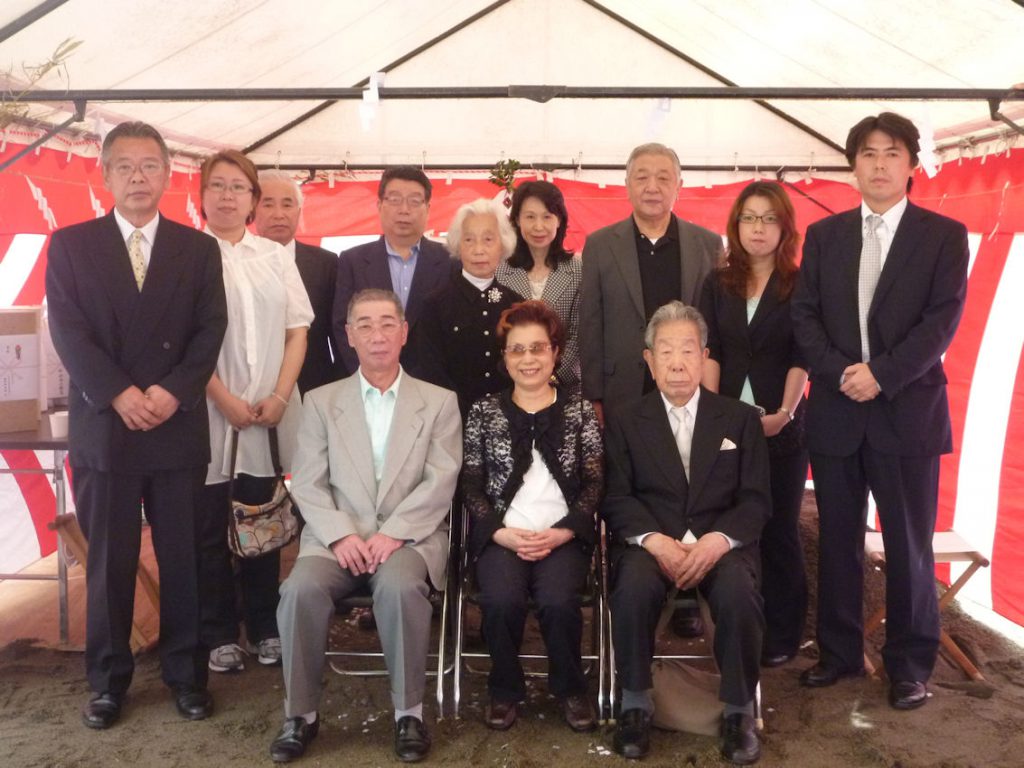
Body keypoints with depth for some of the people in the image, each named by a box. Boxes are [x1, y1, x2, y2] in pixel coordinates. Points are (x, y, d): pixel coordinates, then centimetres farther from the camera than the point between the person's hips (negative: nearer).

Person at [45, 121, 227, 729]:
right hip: (103, 426, 0)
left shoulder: (198, 248, 9)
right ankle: (108, 680, 21)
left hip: (179, 426, 1)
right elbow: (69, 331, -2)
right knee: (109, 561, 7)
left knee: (183, 558, 7)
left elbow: (211, 330, 1)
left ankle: (187, 674, 20)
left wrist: (172, 391, -13)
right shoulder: (70, 245, 7)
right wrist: (120, 394, -14)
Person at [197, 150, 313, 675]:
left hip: (271, 410, 3)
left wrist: (280, 397, -5)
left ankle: (264, 627, 21)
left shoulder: (276, 257, 10)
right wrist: (225, 400, -12)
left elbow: (297, 330, 7)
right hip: (210, 410, -2)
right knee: (211, 525, 4)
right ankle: (219, 634, 17)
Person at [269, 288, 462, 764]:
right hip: (337, 536, 2)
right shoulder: (321, 401, 12)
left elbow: (440, 483, -2)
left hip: (411, 538, -1)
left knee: (400, 586, -33)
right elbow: (307, 483, 4)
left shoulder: (439, 402, 8)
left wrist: (393, 534, -15)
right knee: (302, 588, -28)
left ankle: (408, 711, -13)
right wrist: (341, 535, -13)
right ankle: (301, 713, -8)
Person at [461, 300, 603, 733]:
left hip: (564, 535, 0)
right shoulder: (484, 412, 10)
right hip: (501, 535, 0)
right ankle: (505, 689, 0)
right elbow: (472, 486, 5)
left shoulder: (579, 411, 10)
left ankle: (570, 689, 1)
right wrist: (503, 533, -11)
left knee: (558, 601, -29)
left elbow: (594, 483, 4)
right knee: (501, 600, -29)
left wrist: (561, 533, -11)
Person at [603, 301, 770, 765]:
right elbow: (616, 499, 1)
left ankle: (738, 710, -8)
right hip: (650, 541, 0)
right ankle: (636, 704, -10)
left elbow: (756, 500, 4)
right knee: (633, 589, -32)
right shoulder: (624, 421, 10)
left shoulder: (741, 419, 12)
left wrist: (718, 540, -16)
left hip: (720, 543, 1)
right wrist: (656, 541, -18)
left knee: (739, 595, -31)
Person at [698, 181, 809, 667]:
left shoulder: (800, 285, 2)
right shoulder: (718, 284, 9)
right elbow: (709, 351, 2)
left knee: (779, 530, 6)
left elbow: (801, 357, -4)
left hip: (782, 428, -2)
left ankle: (781, 636, 18)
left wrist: (783, 414, -16)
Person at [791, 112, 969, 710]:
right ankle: (840, 651, 24)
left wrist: (881, 376, -17)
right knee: (837, 541, 10)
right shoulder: (824, 235, 10)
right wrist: (841, 372, -12)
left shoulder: (944, 235, 2)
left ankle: (911, 665, 19)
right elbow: (804, 316, 3)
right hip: (836, 412, 3)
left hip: (908, 411, -2)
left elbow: (942, 321, -7)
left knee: (909, 546, 5)